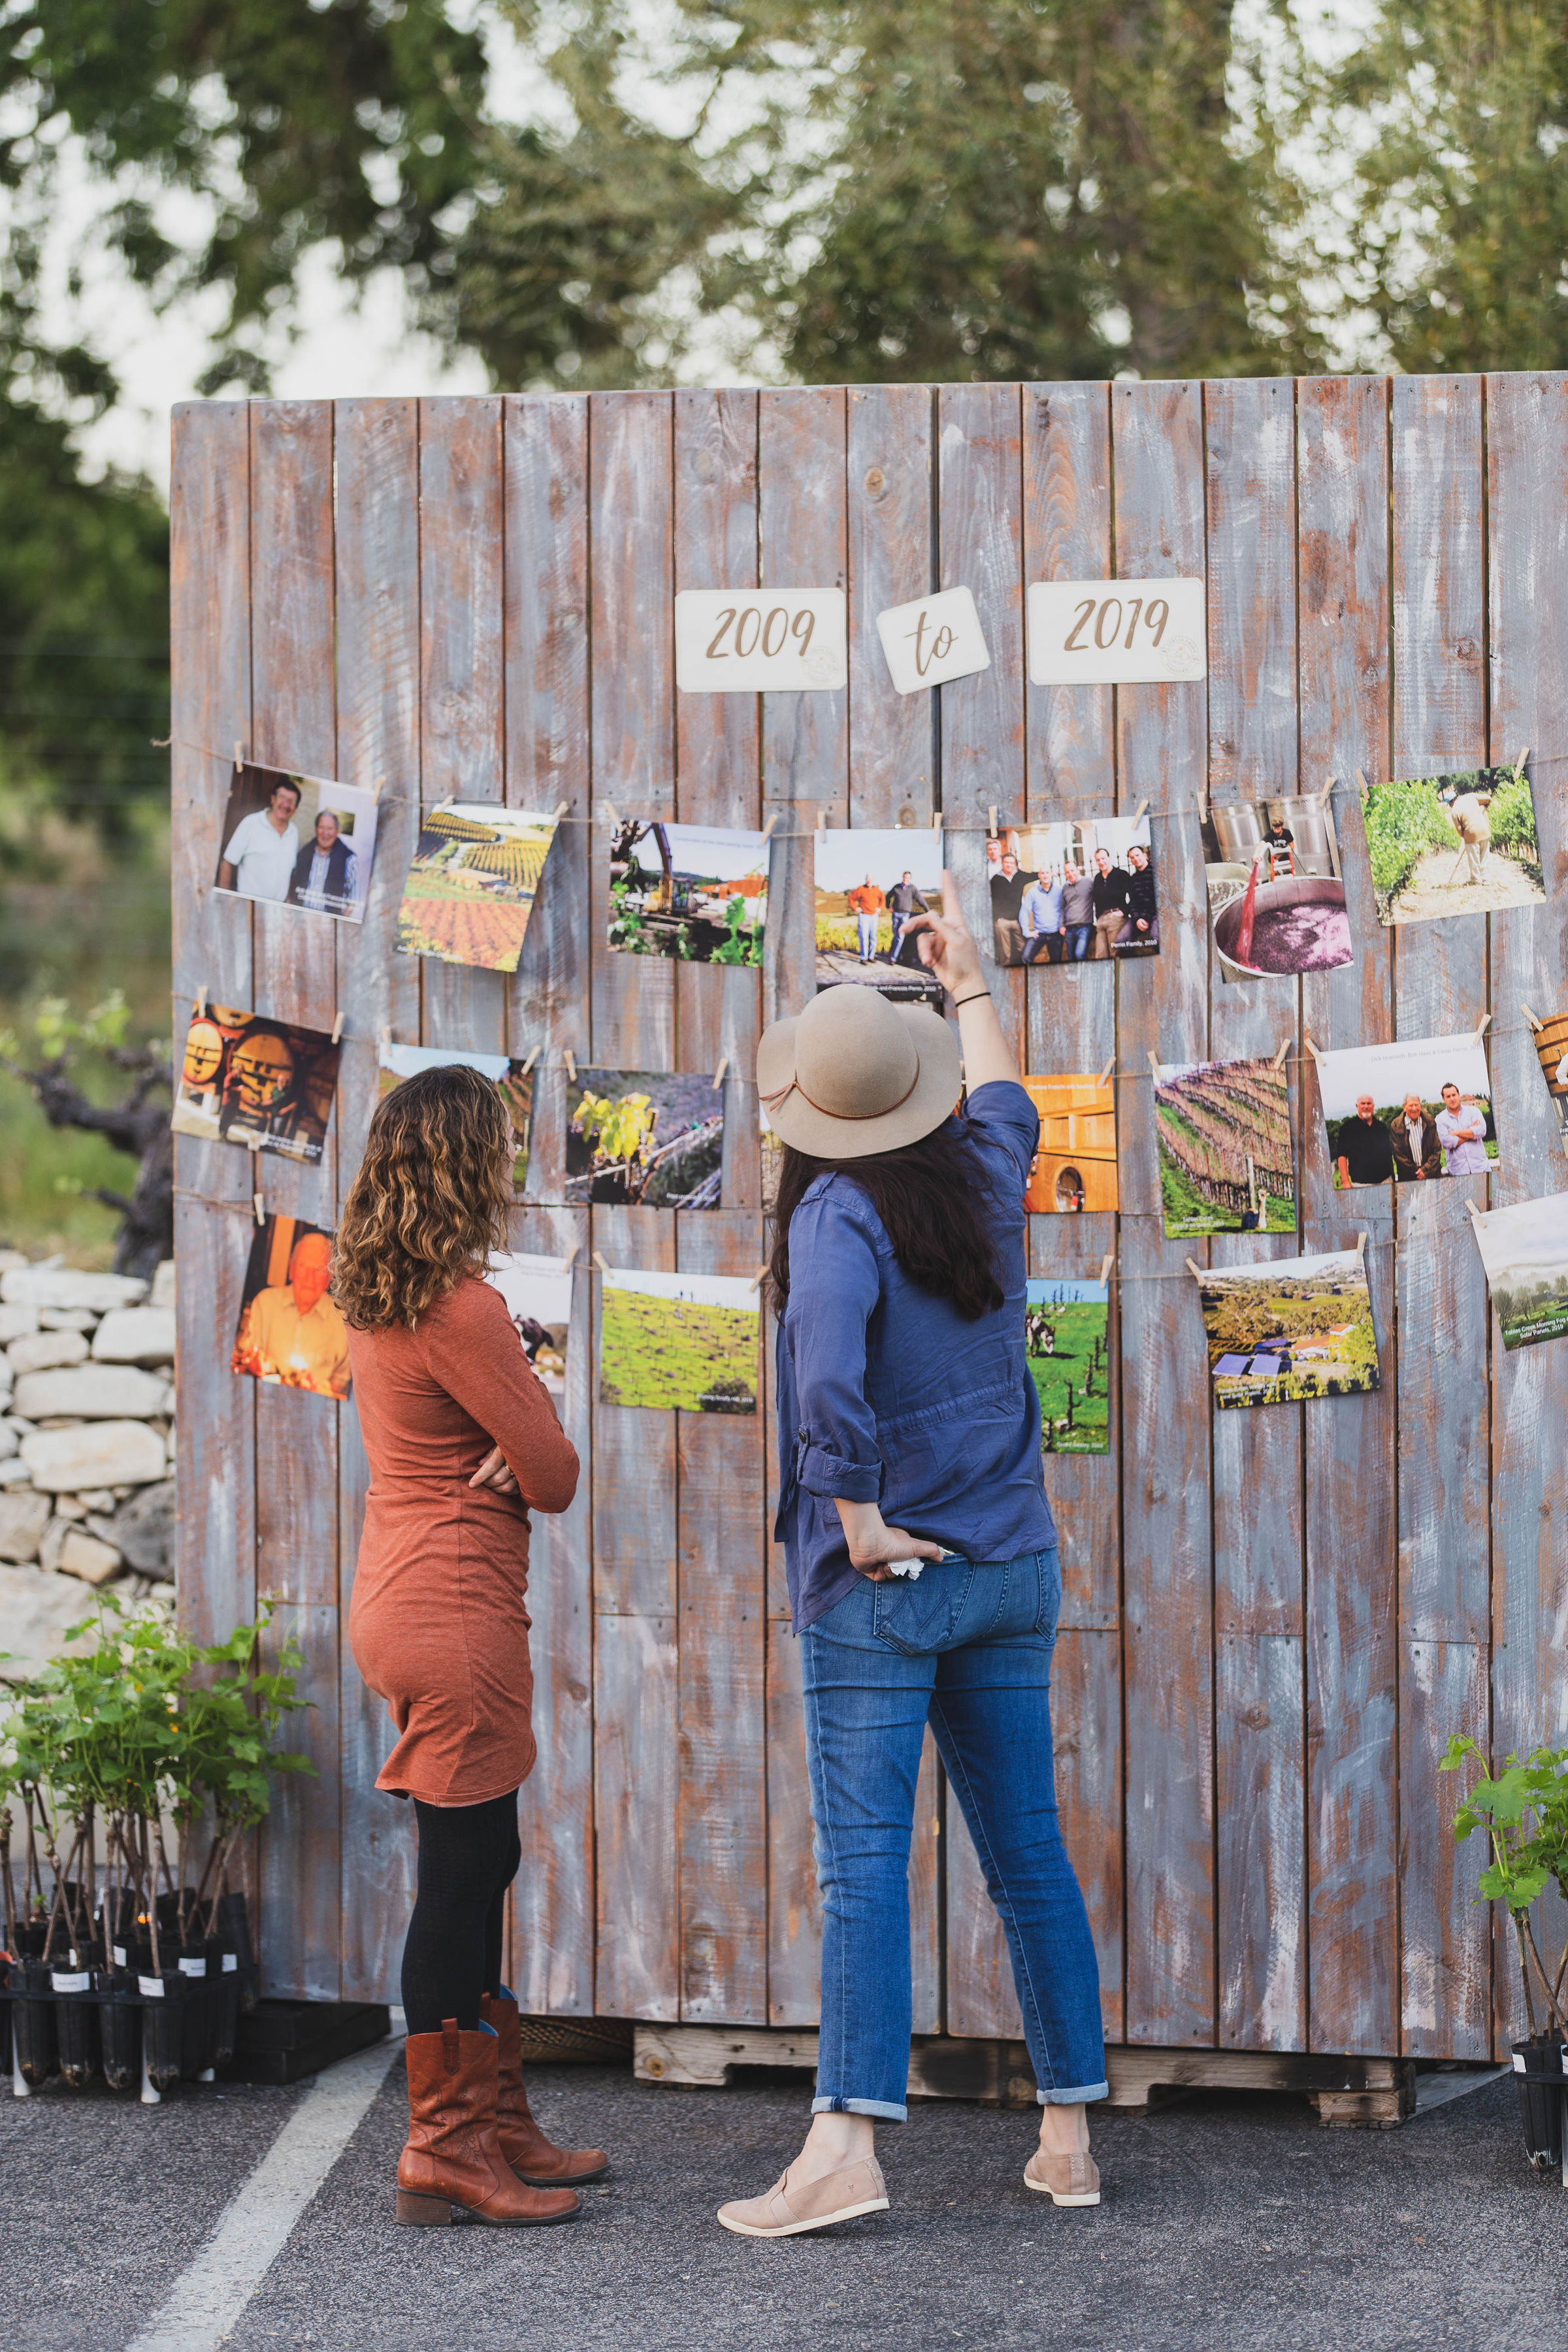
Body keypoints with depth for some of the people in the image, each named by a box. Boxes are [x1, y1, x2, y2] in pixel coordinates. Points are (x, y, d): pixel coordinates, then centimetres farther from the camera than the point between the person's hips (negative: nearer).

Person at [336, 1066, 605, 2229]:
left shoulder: (379, 1294, 11)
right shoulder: (461, 1307, -19)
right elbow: (556, 1475, -14)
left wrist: (508, 1446, -6)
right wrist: (531, 1430, 6)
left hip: (402, 1597, 10)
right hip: (456, 1614, -10)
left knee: (478, 1867, 15)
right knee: (463, 1872, -4)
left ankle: (499, 2123, 22)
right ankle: (447, 2149, 1)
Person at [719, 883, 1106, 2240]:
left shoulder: (840, 1214, -12)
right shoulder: (984, 1180, 6)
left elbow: (829, 1381, -29)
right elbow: (1006, 1100, 32)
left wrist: (856, 1518, -17)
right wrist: (970, 985, 46)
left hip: (883, 1583, -6)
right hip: (1012, 1570, 6)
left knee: (864, 1859, -9)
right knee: (1030, 1851, 10)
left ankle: (850, 2141, -15)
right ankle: (1070, 2135, 14)